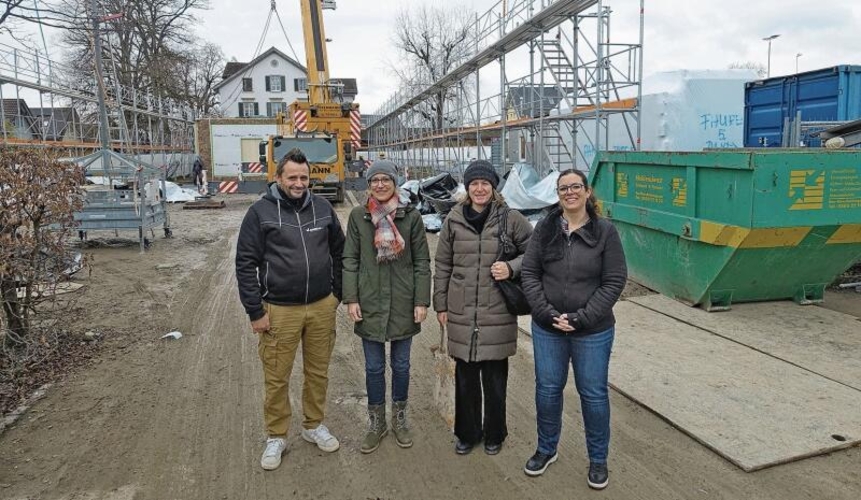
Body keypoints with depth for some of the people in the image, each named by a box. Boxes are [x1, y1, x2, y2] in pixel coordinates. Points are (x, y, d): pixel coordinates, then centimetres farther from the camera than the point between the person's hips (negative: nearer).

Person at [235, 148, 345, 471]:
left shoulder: (323, 208, 4)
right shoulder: (261, 211, -6)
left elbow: (338, 251, 13)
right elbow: (246, 263, -6)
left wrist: (337, 293, 9)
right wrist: (255, 311, -9)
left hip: (322, 307, 3)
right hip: (280, 310, -3)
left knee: (318, 372, 15)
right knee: (277, 378, 8)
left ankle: (314, 426, 35)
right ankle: (276, 437, 27)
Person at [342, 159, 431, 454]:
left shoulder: (411, 217, -2)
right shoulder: (358, 217, 1)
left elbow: (422, 262, -1)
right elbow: (350, 260, 2)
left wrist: (422, 301, -5)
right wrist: (351, 298, -5)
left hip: (403, 304, 0)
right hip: (370, 304, 1)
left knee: (401, 365, 13)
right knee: (374, 367, 10)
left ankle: (399, 419, 32)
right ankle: (376, 422, 28)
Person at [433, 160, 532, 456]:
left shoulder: (511, 219, -3)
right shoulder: (454, 220, 4)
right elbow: (442, 265, 9)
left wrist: (511, 268, -13)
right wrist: (440, 304, 8)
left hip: (498, 312, -2)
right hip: (461, 312, 2)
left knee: (495, 379, 9)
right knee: (465, 378, 13)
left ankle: (494, 434, 31)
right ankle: (467, 433, 32)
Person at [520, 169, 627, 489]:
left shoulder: (605, 231, -7)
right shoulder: (544, 229, 0)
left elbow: (614, 281, -8)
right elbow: (530, 273, 0)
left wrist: (581, 317, -15)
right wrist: (546, 312, -12)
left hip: (593, 331, -2)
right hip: (547, 328, 2)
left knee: (593, 393, 10)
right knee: (547, 389, 14)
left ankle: (598, 459, 31)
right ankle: (546, 449, 36)